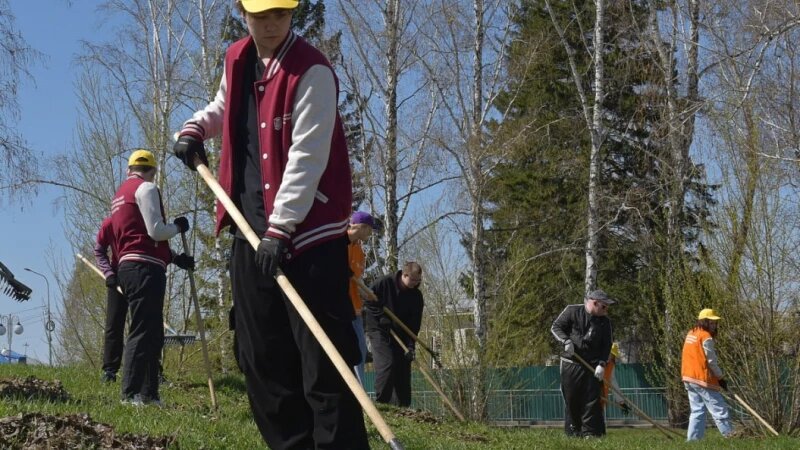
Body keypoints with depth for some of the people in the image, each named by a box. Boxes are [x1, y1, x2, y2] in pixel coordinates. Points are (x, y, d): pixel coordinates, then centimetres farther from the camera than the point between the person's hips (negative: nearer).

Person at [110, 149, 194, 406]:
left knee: (153, 332, 12)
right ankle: (131, 393, -15)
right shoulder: (146, 188, -4)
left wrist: (173, 258, 21)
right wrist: (178, 226, 6)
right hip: (146, 269, -10)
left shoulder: (120, 195, 25)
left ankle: (148, 393, 13)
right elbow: (155, 231, -13)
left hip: (128, 267, 10)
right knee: (143, 331, -12)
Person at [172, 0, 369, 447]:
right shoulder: (237, 60, 10)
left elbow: (306, 158, -20)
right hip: (251, 233, 8)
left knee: (323, 364, -10)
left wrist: (280, 228, -26)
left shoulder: (312, 71, -14)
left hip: (310, 234, -8)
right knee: (263, 361, 10)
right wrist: (195, 129, 13)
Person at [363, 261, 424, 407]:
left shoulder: (416, 295, -3)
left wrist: (410, 345, -15)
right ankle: (381, 402, -15)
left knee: (403, 368, 0)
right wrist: (381, 317, -18)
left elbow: (415, 323, -5)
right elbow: (367, 301, -8)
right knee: (387, 364, -20)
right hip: (379, 331, -5)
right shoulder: (385, 283, -13)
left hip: (400, 334, 5)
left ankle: (402, 406, 6)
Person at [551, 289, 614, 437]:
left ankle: (589, 431, -1)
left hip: (593, 366, 2)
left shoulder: (605, 322, 4)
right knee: (571, 399, 3)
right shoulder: (572, 311, -3)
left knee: (592, 399, -5)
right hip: (571, 363, -2)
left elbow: (606, 345, 5)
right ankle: (573, 431, 13)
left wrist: (602, 364, -9)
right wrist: (566, 341, -16)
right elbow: (555, 327, 1)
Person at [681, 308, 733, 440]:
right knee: (720, 410, -5)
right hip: (702, 379, -8)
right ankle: (730, 436, -7)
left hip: (688, 379, 8)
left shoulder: (690, 334, 15)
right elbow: (711, 360, -12)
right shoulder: (706, 337, -11)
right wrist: (720, 377, -2)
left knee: (697, 411, 11)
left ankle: (692, 439, 7)